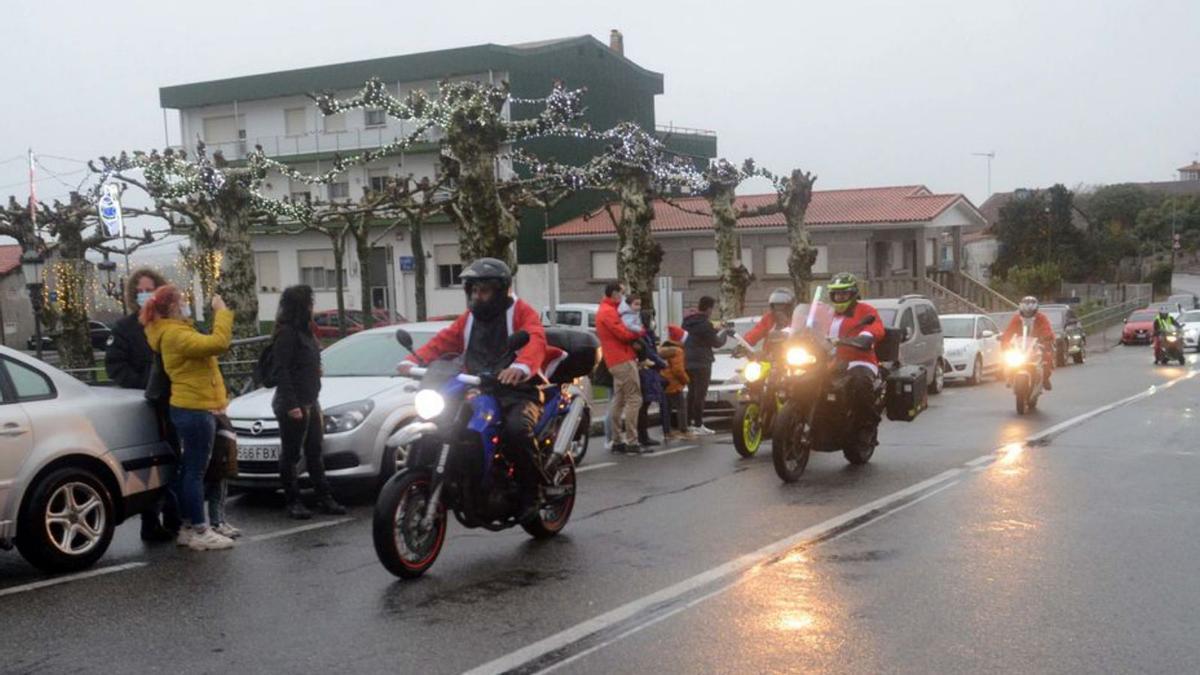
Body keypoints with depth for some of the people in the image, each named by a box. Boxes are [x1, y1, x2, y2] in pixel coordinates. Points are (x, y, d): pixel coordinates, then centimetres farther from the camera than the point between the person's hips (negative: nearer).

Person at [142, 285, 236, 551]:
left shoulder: (177, 331, 17)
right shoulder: (175, 334, -17)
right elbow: (218, 343, -28)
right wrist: (222, 310, -19)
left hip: (190, 408, 11)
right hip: (195, 409, -11)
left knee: (189, 469, 13)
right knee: (196, 471, -7)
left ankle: (187, 528, 20)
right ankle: (200, 531, -3)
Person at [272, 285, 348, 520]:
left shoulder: (304, 332, 16)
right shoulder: (286, 333, -13)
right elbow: (280, 370, -19)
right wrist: (291, 404, -24)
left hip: (310, 402, 9)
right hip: (293, 405, -9)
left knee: (314, 452, 11)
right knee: (291, 454, -1)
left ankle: (324, 499, 15)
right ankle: (293, 502, 5)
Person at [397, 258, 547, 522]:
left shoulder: (520, 311, 1)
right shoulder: (469, 318, 21)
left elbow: (536, 340, -19)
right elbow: (442, 341, 9)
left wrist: (521, 366, -41)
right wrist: (413, 360, -10)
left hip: (518, 392, -6)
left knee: (516, 430, -35)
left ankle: (530, 493, -18)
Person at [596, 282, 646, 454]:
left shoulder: (605, 310, 20)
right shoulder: (609, 312, -13)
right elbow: (623, 333, -19)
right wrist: (640, 332, -2)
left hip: (616, 361, 11)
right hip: (623, 361, -11)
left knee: (618, 401, 11)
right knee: (634, 399, -9)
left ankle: (617, 441, 14)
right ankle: (631, 442, -11)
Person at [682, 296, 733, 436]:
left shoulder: (688, 321, 11)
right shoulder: (705, 324, -16)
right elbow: (716, 343, -10)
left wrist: (718, 329, 20)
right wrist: (724, 332, 7)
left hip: (688, 361, 9)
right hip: (701, 363, -9)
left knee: (692, 393, 14)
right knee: (700, 394, -6)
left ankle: (689, 423, 17)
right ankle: (698, 425, -7)